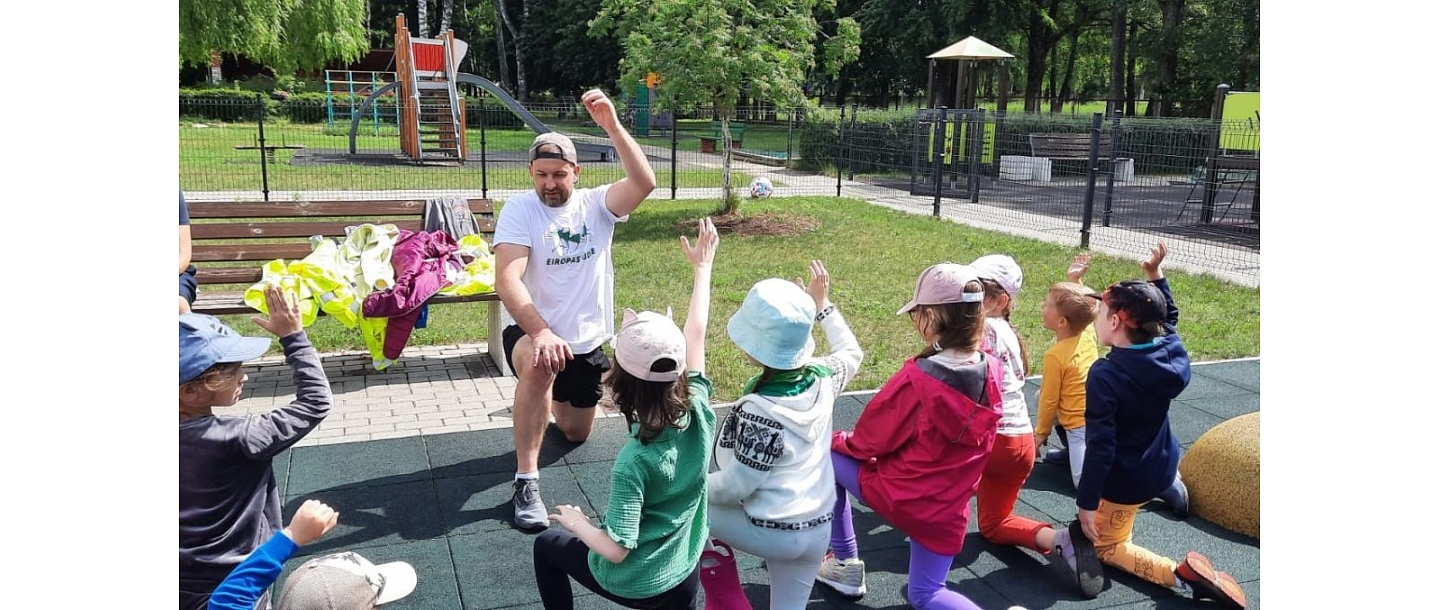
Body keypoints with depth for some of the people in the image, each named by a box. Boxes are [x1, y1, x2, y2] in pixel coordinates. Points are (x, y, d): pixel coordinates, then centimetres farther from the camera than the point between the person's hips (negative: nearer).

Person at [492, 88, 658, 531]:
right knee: (541, 365, -41)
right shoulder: (519, 210, -14)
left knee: (576, 435, 20)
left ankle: (556, 399, 58)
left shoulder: (596, 204, -8)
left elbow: (645, 183, -28)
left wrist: (612, 126, -39)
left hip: (589, 340, 4)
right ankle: (526, 481, -29)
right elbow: (506, 279, -27)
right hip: (533, 332, -3)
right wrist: (541, 333, -42)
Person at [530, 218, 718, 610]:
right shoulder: (699, 416, -20)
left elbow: (616, 549, -29)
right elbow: (696, 334, -8)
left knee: (548, 545, 22)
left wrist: (576, 522, -9)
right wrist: (703, 267, 2)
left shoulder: (634, 463, -34)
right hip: (686, 579, 4)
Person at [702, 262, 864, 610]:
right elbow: (851, 353, 16)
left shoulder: (762, 411, -27)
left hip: (770, 532, -7)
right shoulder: (822, 379, -8)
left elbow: (735, 485, -21)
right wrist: (822, 305, 20)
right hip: (817, 530, 7)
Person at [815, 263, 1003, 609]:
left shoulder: (917, 379, -27)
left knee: (828, 454, 21)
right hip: (947, 508, 5)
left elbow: (869, 441, -12)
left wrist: (838, 440, 6)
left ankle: (845, 562, 25)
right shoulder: (992, 372, -11)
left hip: (893, 493, -5)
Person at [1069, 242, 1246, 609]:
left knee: (1106, 547, 14)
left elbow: (1099, 445, -30)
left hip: (1125, 480, -7)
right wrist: (1155, 275, 9)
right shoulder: (1170, 350, -13)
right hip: (1162, 467, 7)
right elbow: (1168, 317, 13)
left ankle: (1182, 575, -7)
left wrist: (1086, 502, -22)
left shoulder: (1105, 375, -32)